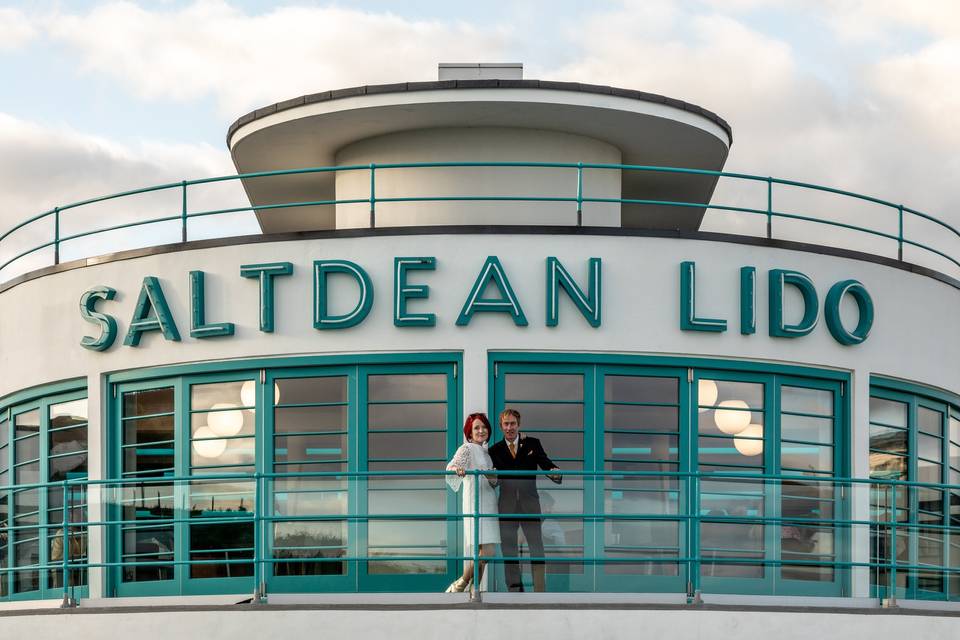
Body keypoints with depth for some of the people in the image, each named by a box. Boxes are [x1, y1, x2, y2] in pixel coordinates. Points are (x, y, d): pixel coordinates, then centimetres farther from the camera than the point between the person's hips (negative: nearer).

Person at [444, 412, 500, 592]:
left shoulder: (485, 452, 19)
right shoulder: (467, 449, -3)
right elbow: (451, 466, -19)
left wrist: (493, 479, -3)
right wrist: (456, 469, -42)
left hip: (488, 502, 8)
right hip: (475, 504, -8)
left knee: (484, 551, 5)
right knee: (486, 550, -17)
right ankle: (460, 585, -6)